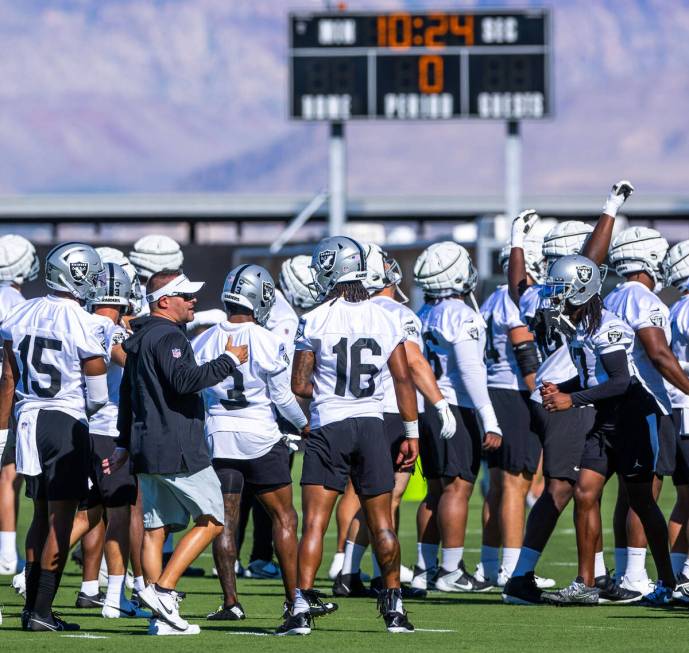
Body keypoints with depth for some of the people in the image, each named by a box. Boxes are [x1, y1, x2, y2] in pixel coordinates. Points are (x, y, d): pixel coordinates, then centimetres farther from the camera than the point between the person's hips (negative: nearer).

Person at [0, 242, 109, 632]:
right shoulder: (80, 322, -14)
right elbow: (98, 394, -10)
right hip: (67, 423, -6)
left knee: (42, 517, 17)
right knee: (61, 520, -1)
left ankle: (32, 606, 19)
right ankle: (41, 612, -3)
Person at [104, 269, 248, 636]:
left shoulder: (140, 340, 18)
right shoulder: (168, 337, -13)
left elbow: (127, 396, 25)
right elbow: (184, 380, -27)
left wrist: (124, 446, 31)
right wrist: (229, 361, -18)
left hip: (147, 451, 9)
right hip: (177, 451, -9)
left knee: (156, 528, 8)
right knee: (211, 520, 0)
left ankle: (162, 618, 8)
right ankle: (163, 590, -9)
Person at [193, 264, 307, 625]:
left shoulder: (204, 342, 0)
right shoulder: (266, 342, -12)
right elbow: (283, 396, -7)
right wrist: (304, 424, 10)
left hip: (217, 436, 3)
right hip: (260, 435, -3)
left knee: (224, 520, 7)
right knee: (283, 515, 7)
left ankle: (230, 602, 4)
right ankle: (294, 597, 7)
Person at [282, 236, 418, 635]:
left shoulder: (316, 321, -7)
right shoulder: (386, 320, 2)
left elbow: (300, 385, -3)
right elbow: (404, 380, 4)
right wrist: (412, 433, 11)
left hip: (329, 428, -3)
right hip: (371, 426, 3)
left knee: (315, 523, -3)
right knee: (382, 524, 12)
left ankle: (303, 607, -11)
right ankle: (394, 608, 18)